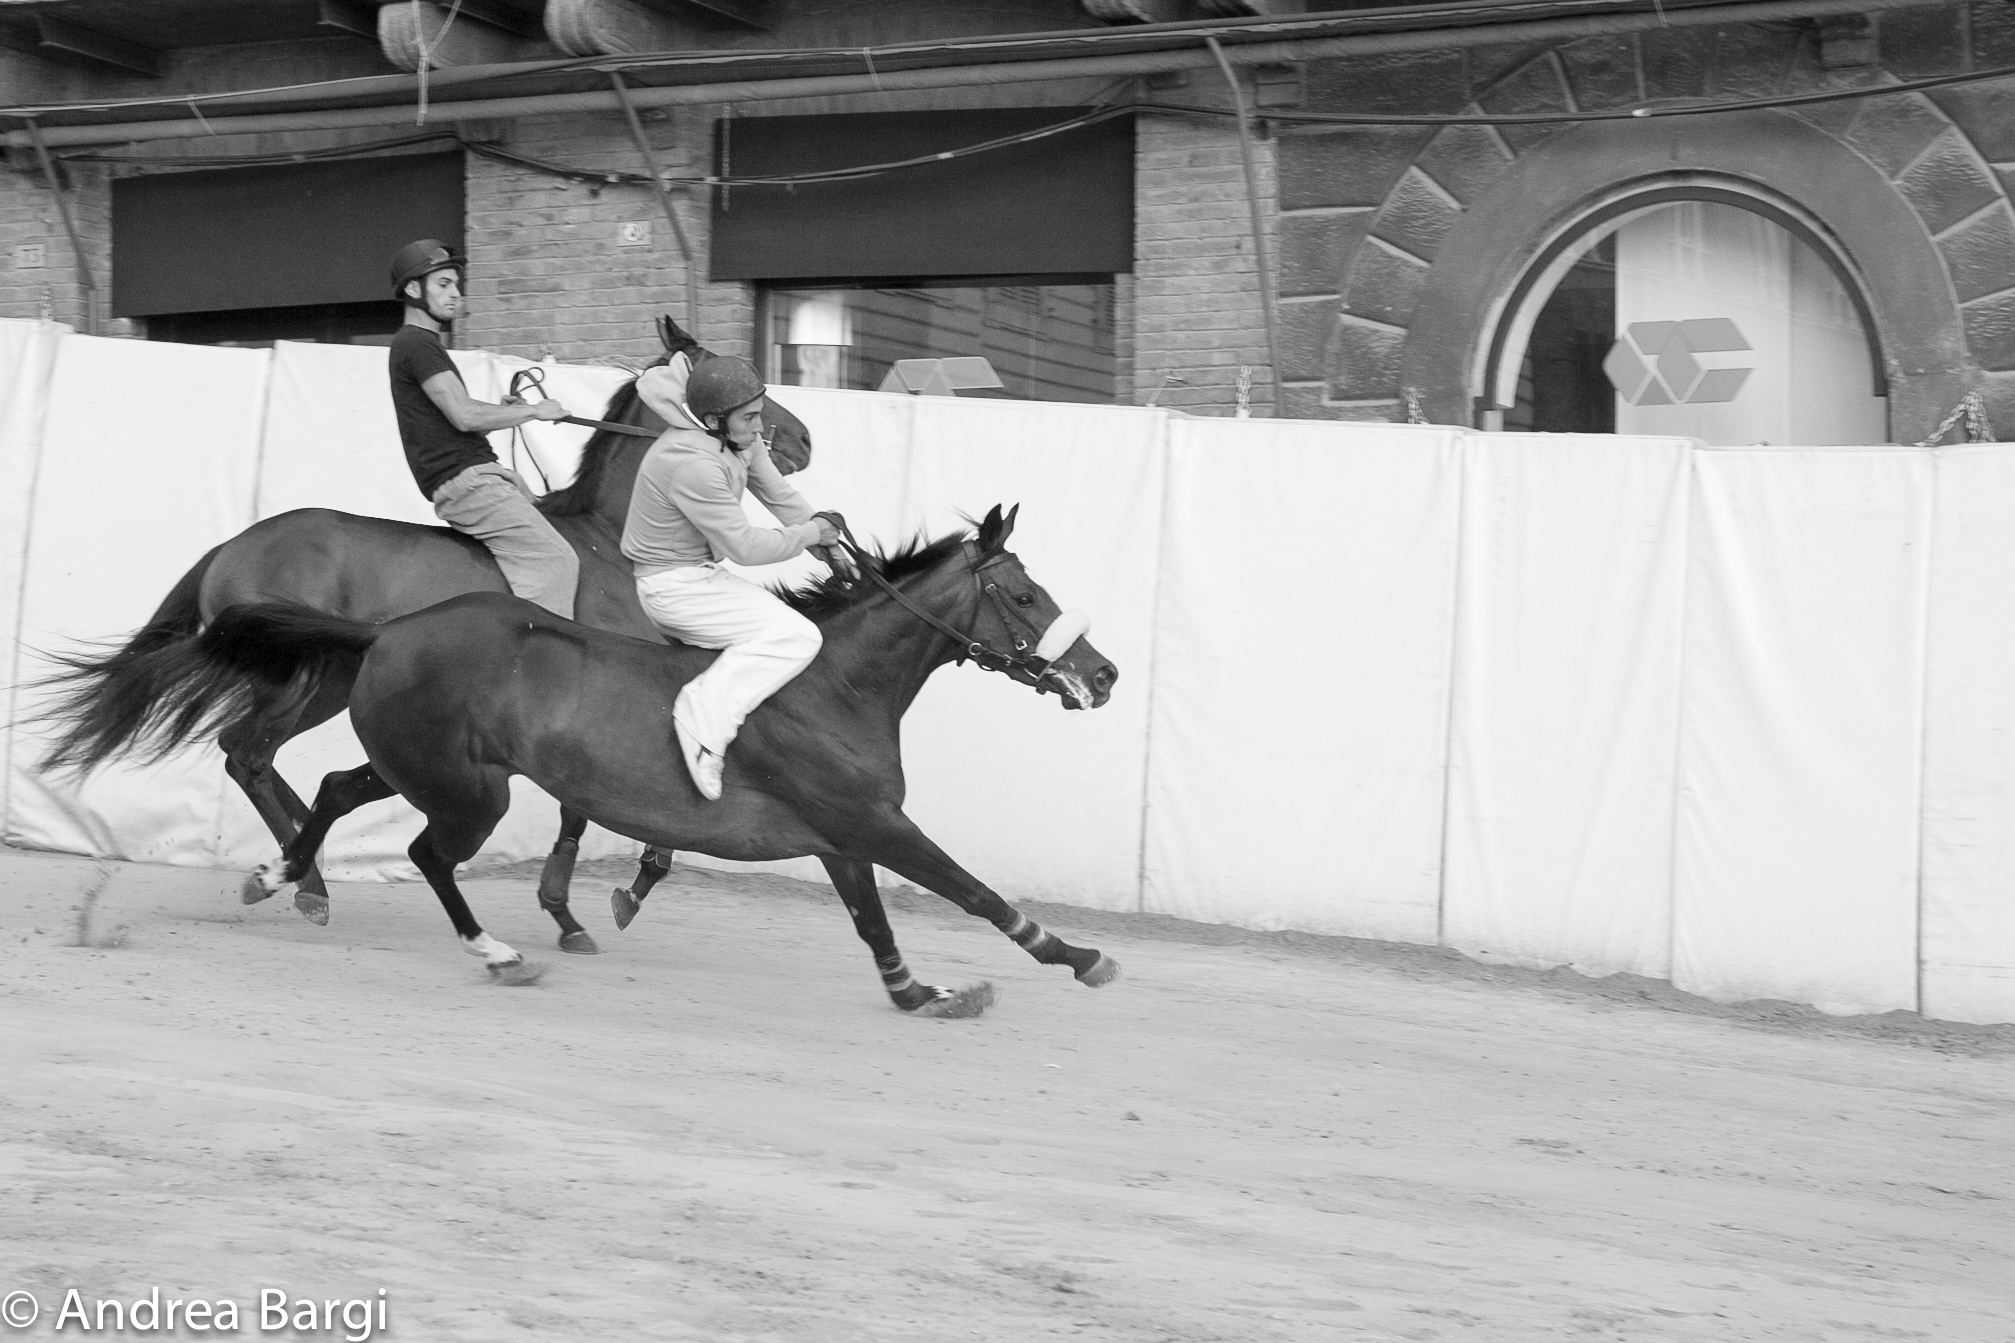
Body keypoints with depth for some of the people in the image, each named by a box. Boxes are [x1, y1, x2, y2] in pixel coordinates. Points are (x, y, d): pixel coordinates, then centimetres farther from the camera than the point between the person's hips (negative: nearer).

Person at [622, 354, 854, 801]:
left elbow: (780, 496, 13)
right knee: (798, 637, -19)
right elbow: (746, 546, -23)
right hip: (675, 587, -10)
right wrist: (811, 533, -10)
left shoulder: (742, 439, 0)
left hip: (704, 572, 10)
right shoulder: (693, 465, -28)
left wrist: (832, 548, 6)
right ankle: (705, 715, -24)